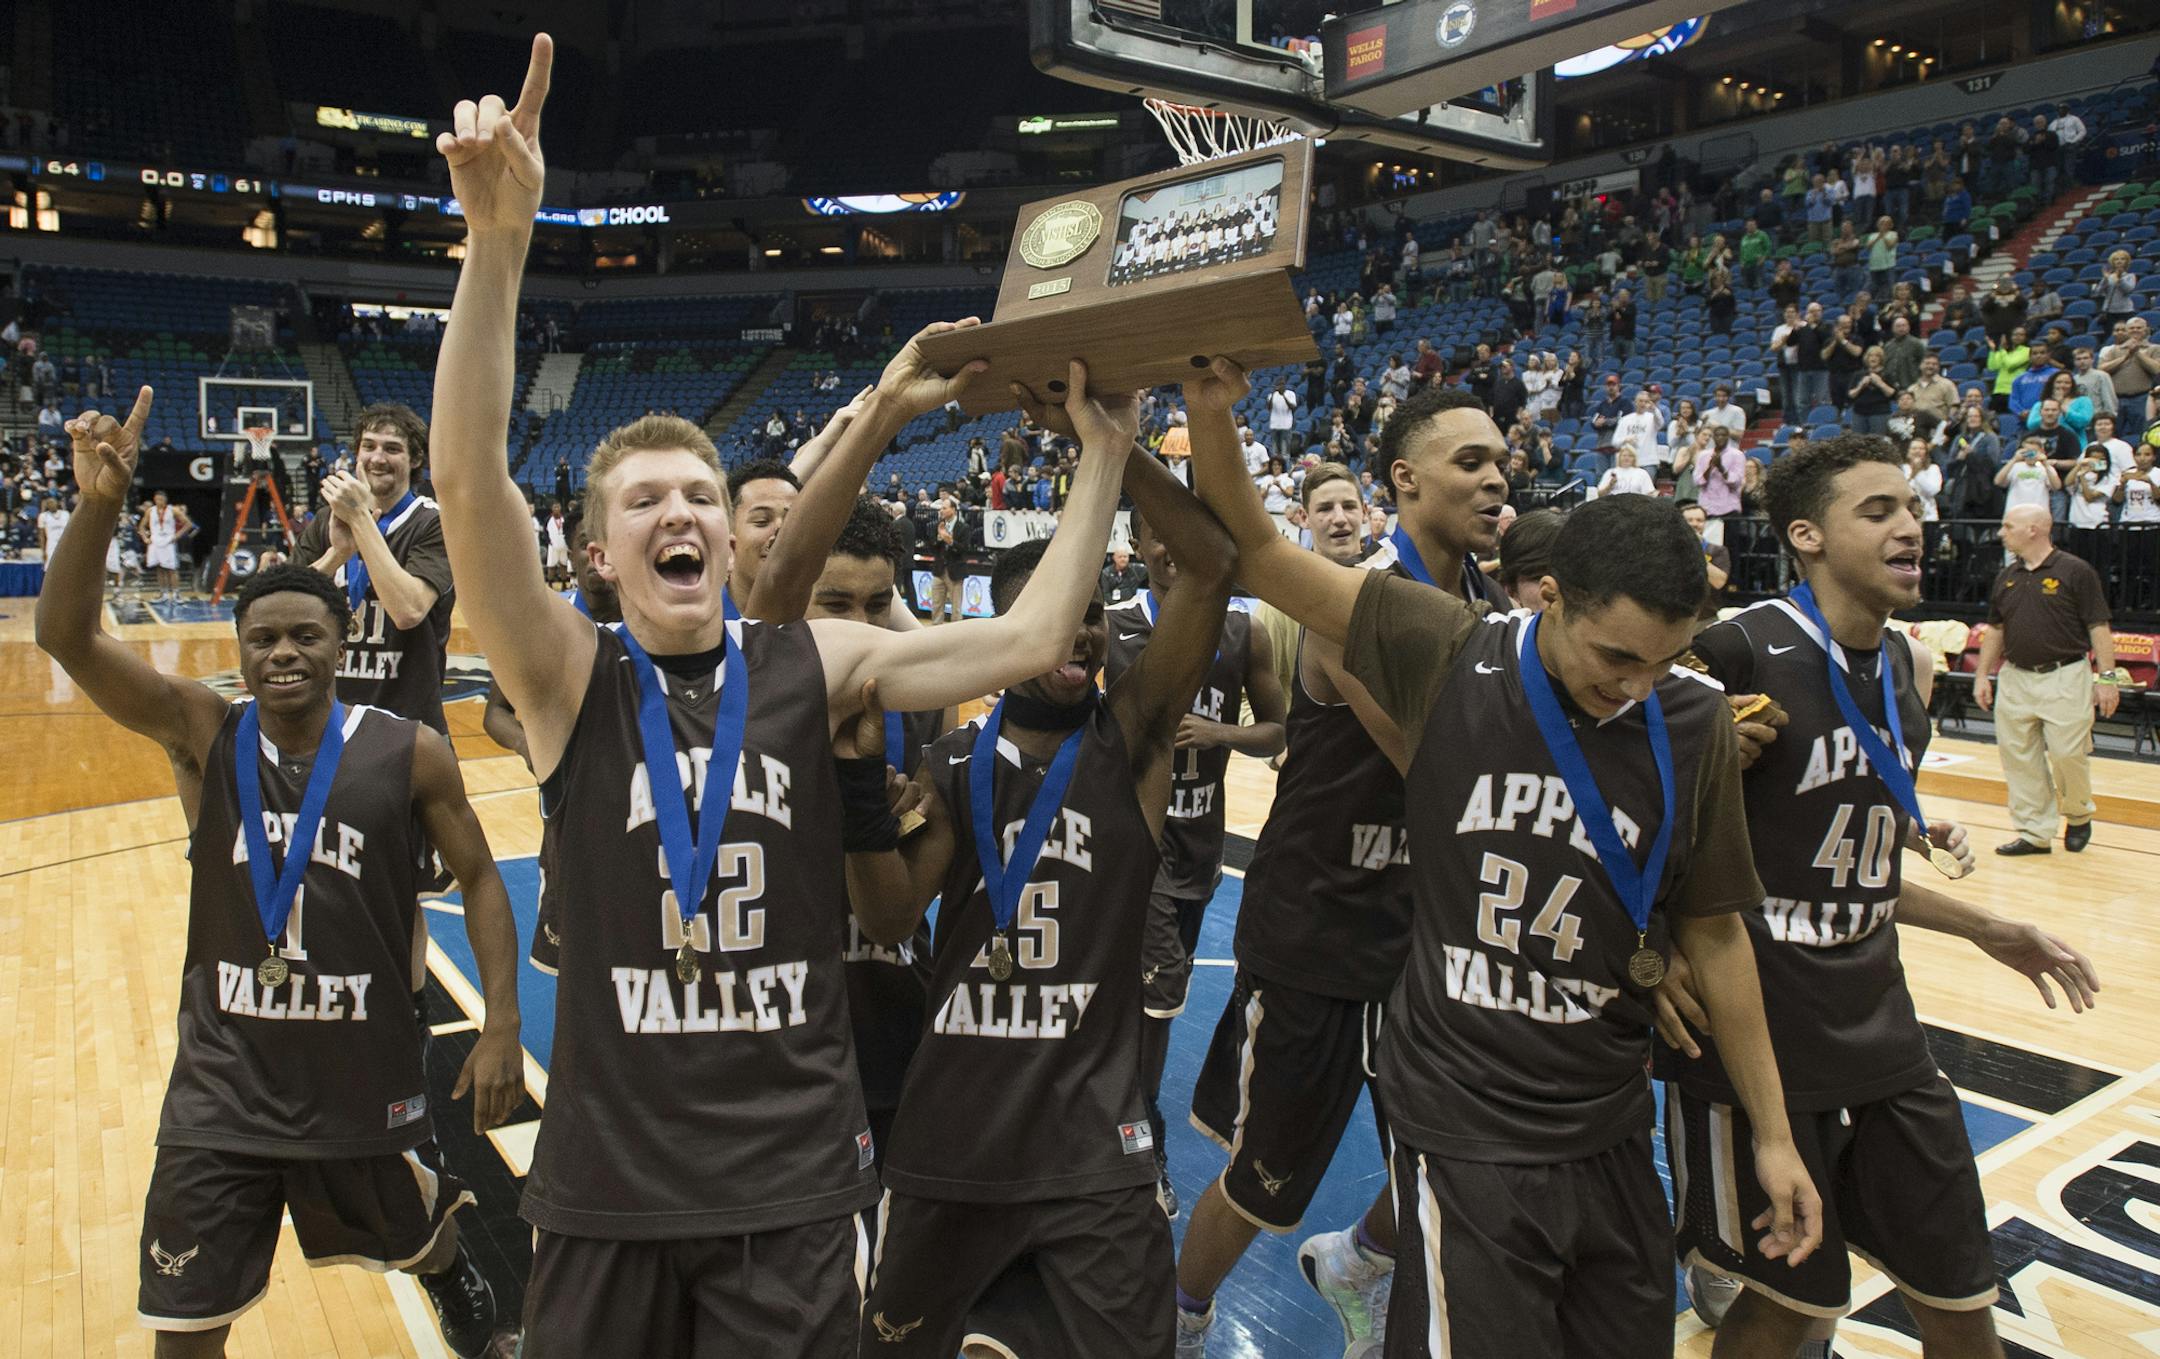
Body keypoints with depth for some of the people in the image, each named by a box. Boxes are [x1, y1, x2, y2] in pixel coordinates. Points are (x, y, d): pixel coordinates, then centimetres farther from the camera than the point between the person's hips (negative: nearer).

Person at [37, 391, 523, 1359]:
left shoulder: (410, 755, -12)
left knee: (419, 1242, 24)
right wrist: (102, 503, -37)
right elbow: (64, 635, -20)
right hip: (222, 1087, 1)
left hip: (366, 1078, 0)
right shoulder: (200, 732, -9)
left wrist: (502, 1024, -11)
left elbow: (480, 880, -4)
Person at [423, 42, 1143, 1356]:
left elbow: (1028, 642, -8)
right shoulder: (571, 679, -7)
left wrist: (1104, 457, -9)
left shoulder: (815, 664, -2)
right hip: (611, 1176, 0)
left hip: (795, 1173, 1)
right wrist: (498, 240, -33)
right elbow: (468, 481, -22)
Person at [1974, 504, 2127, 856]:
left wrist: (2107, 675, -11)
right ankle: (2034, 833, 13)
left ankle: (2078, 815, 23)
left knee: (2067, 753, -5)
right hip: (2016, 679, 6)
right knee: (2019, 759, 4)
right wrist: (1983, 675, 12)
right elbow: (1995, 629, 16)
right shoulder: (2007, 577, 11)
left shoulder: (2076, 572, -6)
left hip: (2065, 678, -5)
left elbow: (2098, 628, -7)